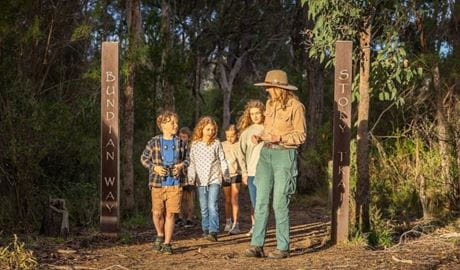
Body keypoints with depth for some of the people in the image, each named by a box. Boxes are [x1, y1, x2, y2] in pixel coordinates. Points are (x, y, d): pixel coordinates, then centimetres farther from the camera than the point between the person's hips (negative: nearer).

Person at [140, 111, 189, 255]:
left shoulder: (181, 143, 5)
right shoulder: (154, 142, 0)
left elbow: (187, 159, 16)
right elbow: (144, 158, 6)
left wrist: (182, 165, -6)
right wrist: (154, 167, -10)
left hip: (175, 183, 1)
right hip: (158, 183, -1)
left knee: (170, 214, 1)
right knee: (157, 213, -1)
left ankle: (167, 243, 11)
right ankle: (160, 235, 28)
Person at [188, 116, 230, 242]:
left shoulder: (216, 143, 0)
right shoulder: (195, 144, 4)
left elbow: (222, 160, 4)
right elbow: (192, 162, 7)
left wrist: (226, 175, -3)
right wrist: (191, 176, -4)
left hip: (214, 179, -3)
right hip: (201, 180, 3)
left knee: (212, 206, -14)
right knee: (204, 208, 9)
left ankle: (213, 231, -18)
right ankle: (206, 230, 21)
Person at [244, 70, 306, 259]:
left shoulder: (295, 106, -8)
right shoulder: (270, 104, 13)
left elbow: (301, 135, -7)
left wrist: (280, 138, -19)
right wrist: (260, 136, 4)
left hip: (285, 155, -6)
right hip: (266, 153, 6)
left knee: (280, 202, -5)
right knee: (261, 200, 0)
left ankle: (283, 247, 4)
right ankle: (257, 245, 1)